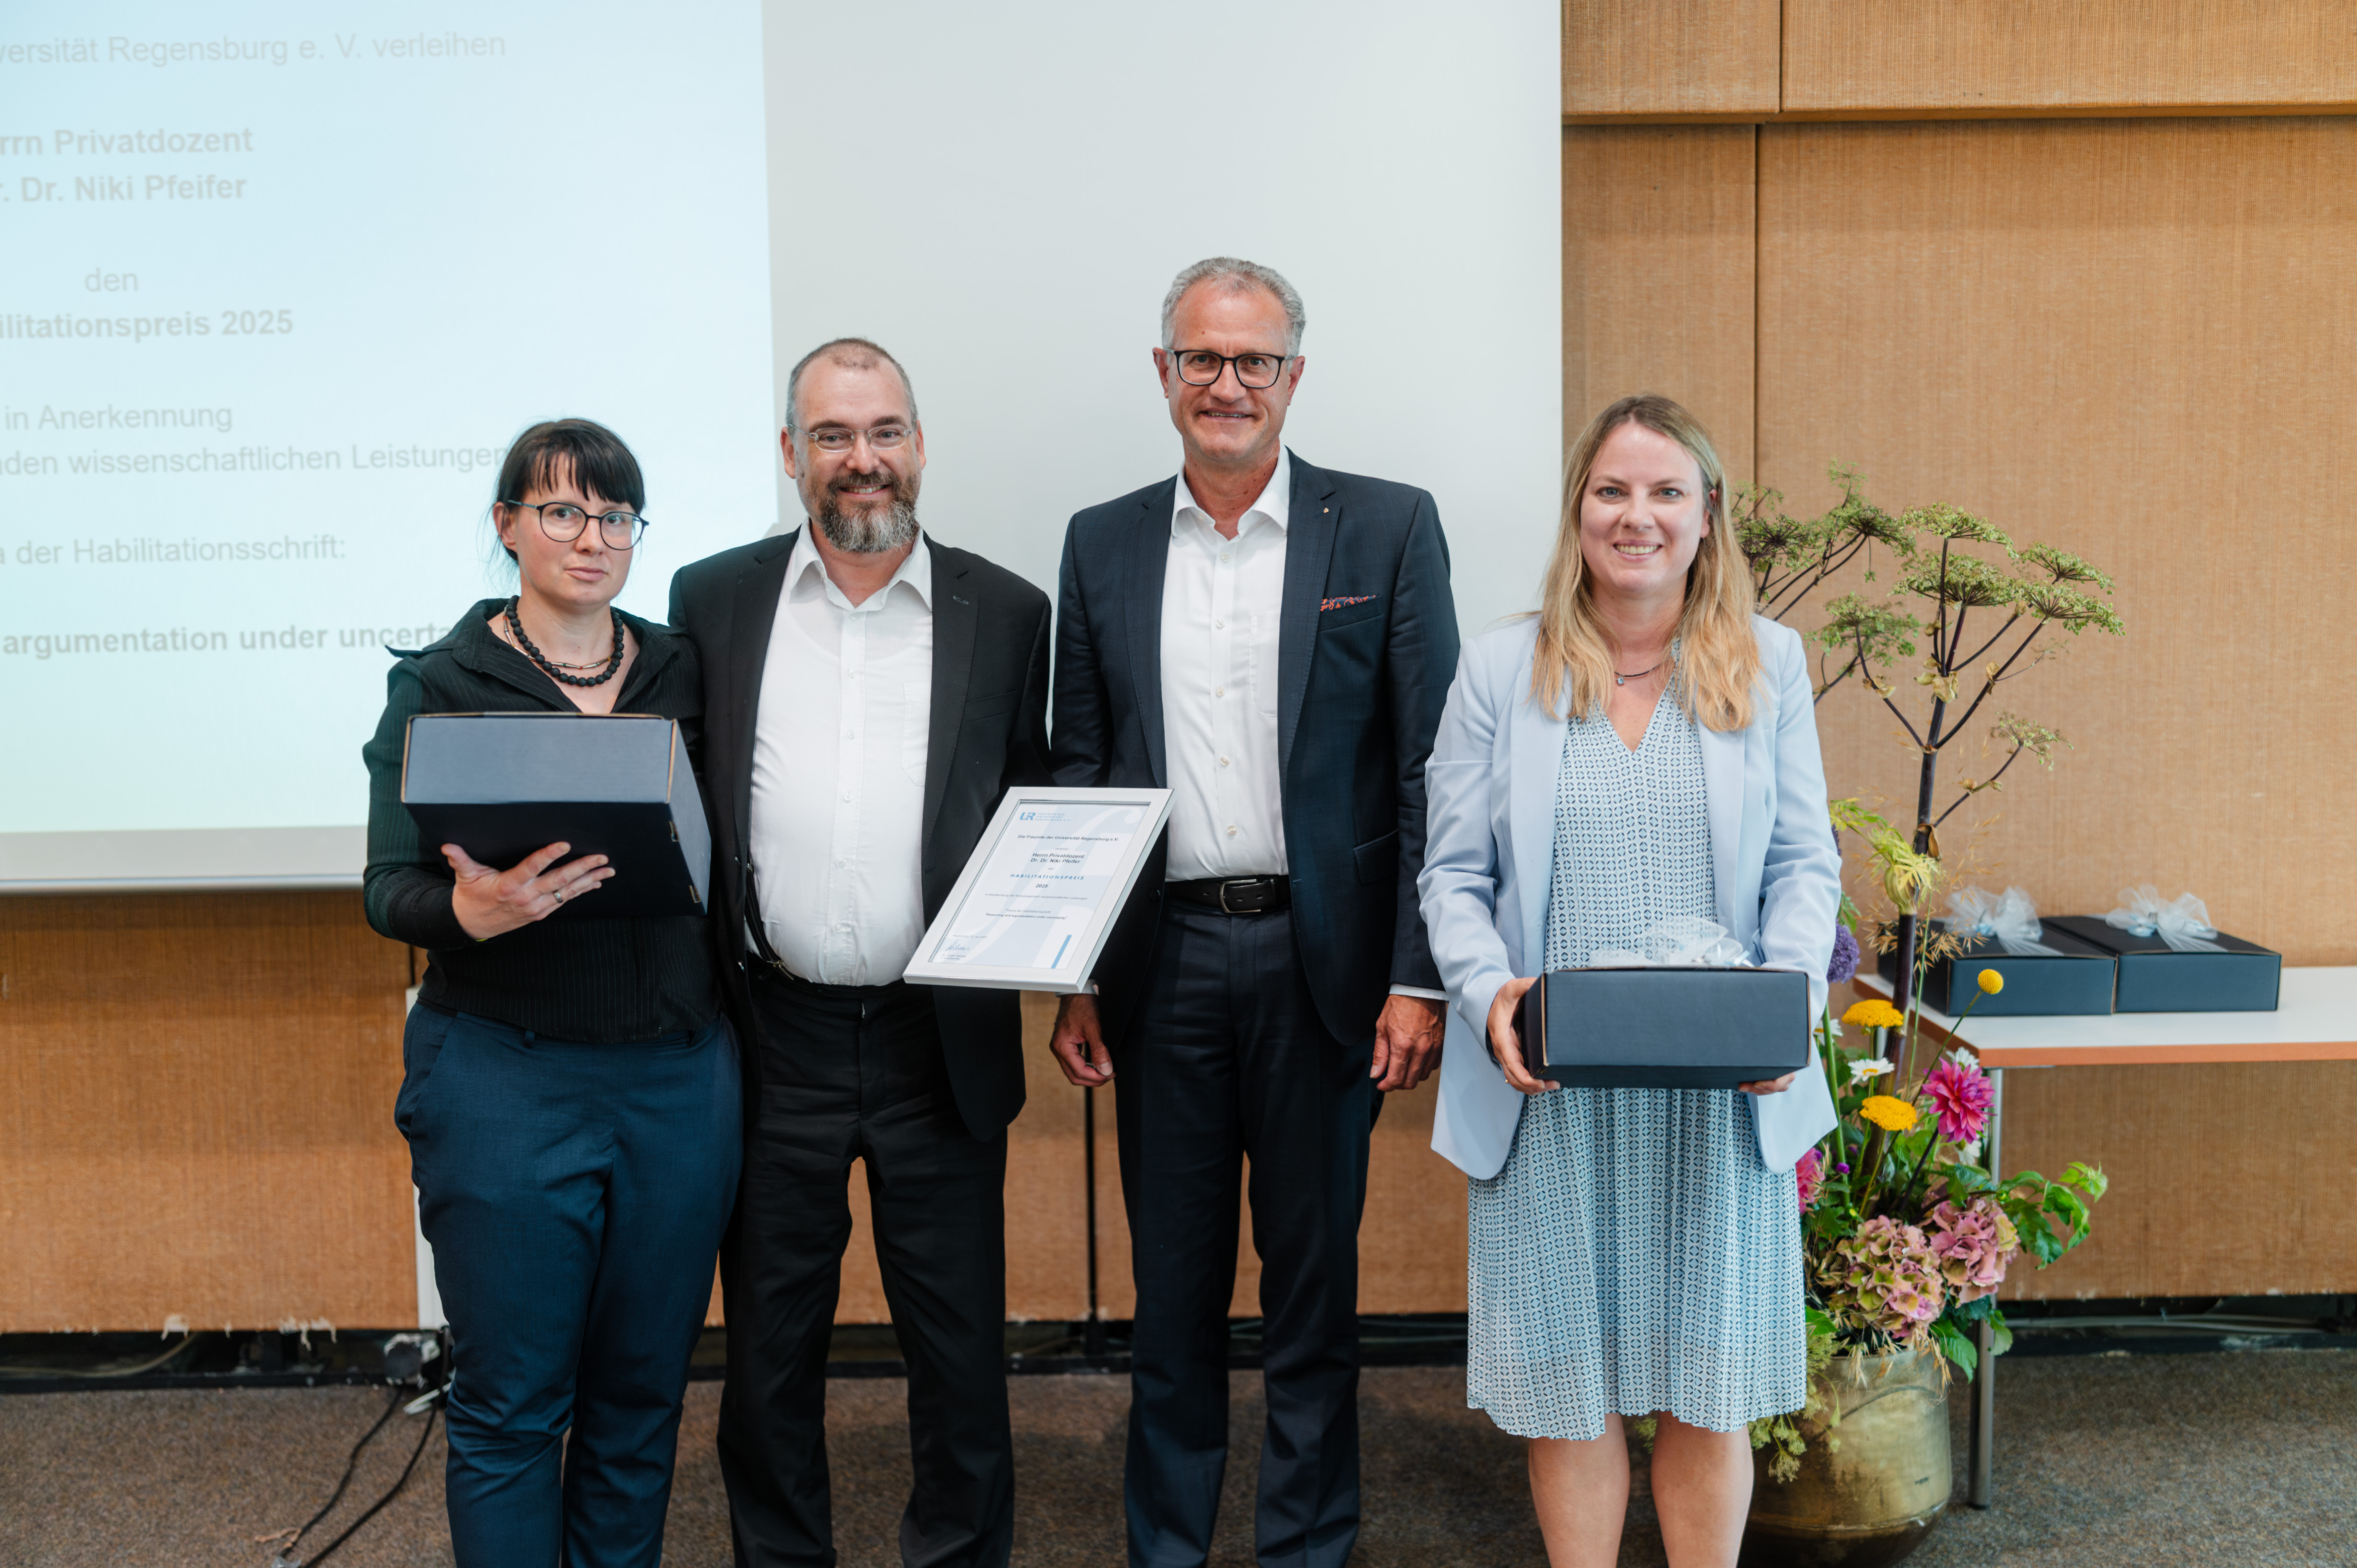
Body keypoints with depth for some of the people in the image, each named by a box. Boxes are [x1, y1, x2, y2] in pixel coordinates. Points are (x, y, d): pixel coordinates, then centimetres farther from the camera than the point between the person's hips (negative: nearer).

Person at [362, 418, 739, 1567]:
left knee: (642, 1394, 12)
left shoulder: (682, 674, 8)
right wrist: (468, 911, -25)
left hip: (679, 1075, 3)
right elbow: (390, 889, -3)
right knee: (512, 1406, 5)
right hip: (505, 1075, -3)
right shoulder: (439, 685, 0)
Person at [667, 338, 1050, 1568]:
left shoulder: (1004, 613, 4)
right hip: (771, 1038, 1)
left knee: (959, 1347, 10)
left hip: (941, 1042, 0)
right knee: (769, 1342, 14)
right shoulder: (713, 600, 5)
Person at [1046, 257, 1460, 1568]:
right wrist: (1073, 981, 4)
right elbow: (1078, 773, 10)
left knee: (1315, 1276, 9)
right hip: (1162, 958, 2)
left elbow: (1434, 766, -3)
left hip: (1320, 956, -2)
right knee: (1174, 1286, 12)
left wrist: (1422, 977, -9)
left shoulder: (1388, 527, 0)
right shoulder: (1104, 545, 8)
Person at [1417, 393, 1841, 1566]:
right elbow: (1454, 872, 2)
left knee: (1712, 1384, 10)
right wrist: (1489, 996, -14)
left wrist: (1791, 996, -11)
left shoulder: (1768, 664, 5)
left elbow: (1804, 862, 6)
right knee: (1569, 1380, 8)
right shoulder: (1500, 669, 2)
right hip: (1550, 1087, -1)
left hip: (1722, 1091, 1)